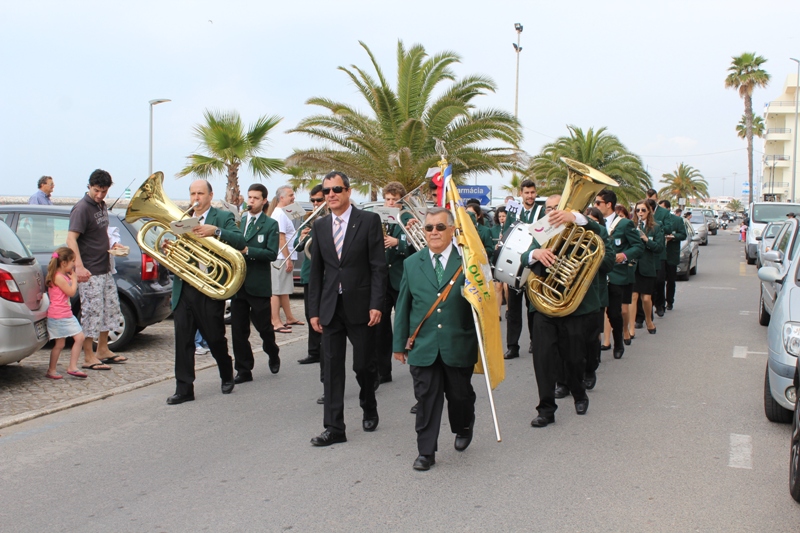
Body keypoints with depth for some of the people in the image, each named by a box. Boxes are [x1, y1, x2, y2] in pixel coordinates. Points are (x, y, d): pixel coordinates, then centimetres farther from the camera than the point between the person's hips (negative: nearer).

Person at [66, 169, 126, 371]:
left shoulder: (101, 205, 12)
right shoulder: (82, 208, -15)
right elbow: (71, 238, -24)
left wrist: (112, 245, 9)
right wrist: (79, 266, -33)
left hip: (105, 269, 9)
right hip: (89, 271, -9)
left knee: (110, 310, 15)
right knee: (92, 312, -5)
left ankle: (102, 350, 27)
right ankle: (89, 357, 3)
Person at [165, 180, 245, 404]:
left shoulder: (223, 217, 1)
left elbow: (240, 242, -15)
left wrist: (216, 231, -28)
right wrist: (167, 250, -8)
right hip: (183, 289, 4)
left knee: (215, 338, 6)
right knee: (183, 340, 0)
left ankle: (227, 376, 31)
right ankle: (184, 388, 7)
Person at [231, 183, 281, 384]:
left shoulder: (271, 225, -1)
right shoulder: (238, 222, 12)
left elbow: (272, 254, -11)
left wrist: (247, 251, -21)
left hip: (259, 284, -4)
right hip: (238, 282, 4)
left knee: (264, 326, 6)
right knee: (238, 329, 4)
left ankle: (273, 354, 34)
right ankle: (243, 370, 12)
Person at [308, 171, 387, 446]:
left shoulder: (369, 220, -4)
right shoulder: (320, 226, 8)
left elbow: (378, 266, -8)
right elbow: (316, 271, 10)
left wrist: (376, 305, -14)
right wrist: (314, 309, 5)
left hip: (360, 306, -3)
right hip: (330, 307, 3)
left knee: (363, 365, 7)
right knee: (332, 367, 3)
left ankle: (369, 410, 33)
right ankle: (334, 428, 8)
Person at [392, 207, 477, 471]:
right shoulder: (412, 263, 6)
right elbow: (403, 305, 9)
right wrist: (399, 343, 8)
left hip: (459, 345, -1)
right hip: (423, 346, 1)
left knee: (460, 394, 14)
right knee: (426, 399, 3)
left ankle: (463, 429, 43)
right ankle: (426, 452, 14)